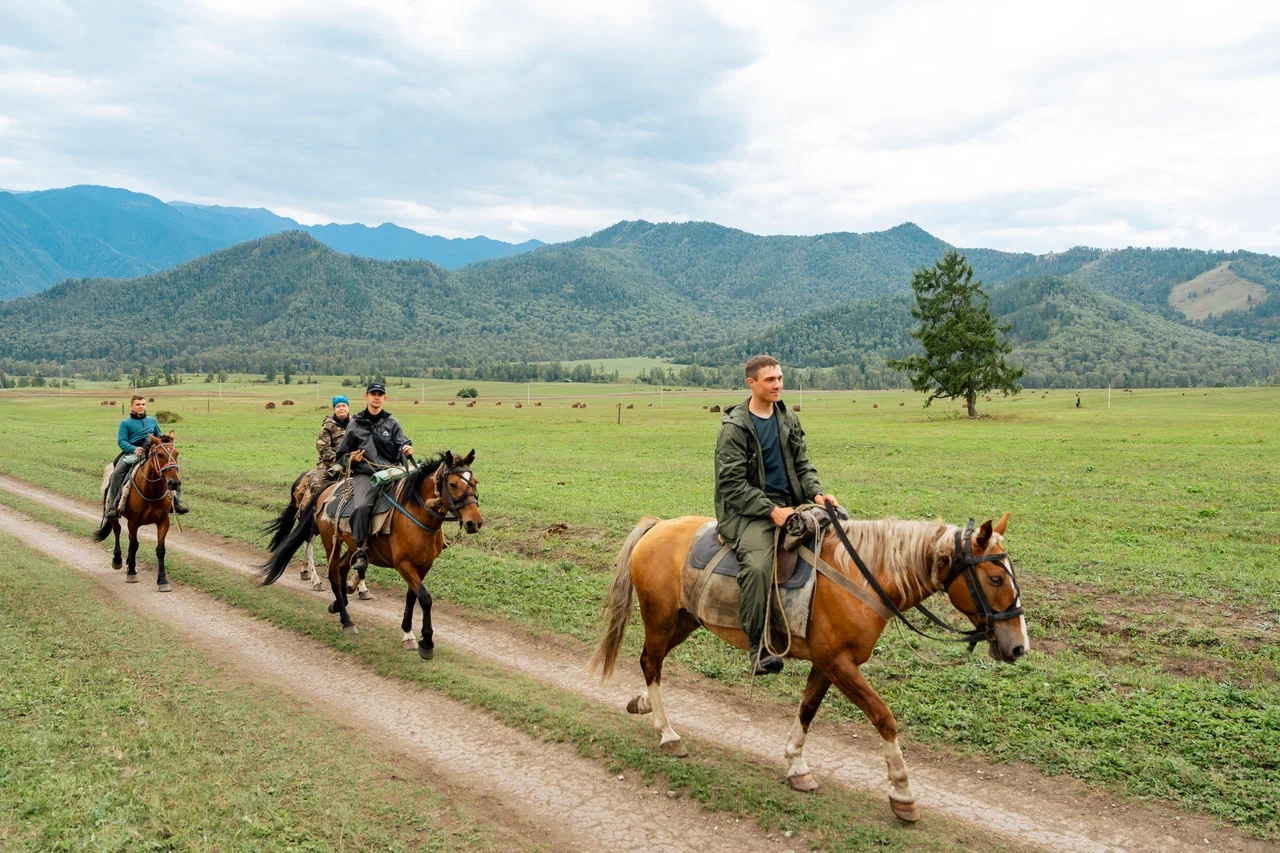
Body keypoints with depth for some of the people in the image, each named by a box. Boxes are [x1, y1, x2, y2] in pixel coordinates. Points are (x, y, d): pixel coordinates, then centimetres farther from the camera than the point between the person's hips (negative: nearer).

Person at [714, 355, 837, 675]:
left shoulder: (788, 419, 13)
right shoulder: (735, 427, -8)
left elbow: (802, 464, 15)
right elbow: (732, 484, -12)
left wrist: (816, 492, -6)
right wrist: (771, 511, -21)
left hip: (789, 504, 7)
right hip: (747, 510, -7)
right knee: (757, 565, -33)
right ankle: (758, 647, -22)